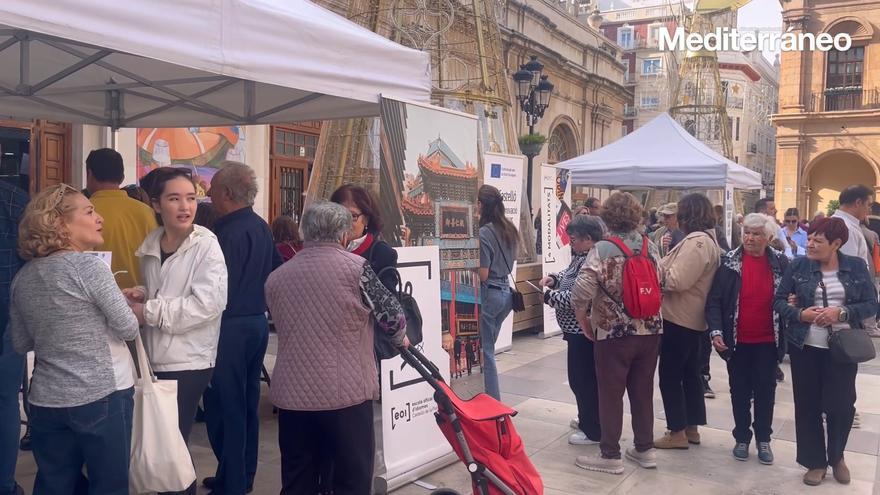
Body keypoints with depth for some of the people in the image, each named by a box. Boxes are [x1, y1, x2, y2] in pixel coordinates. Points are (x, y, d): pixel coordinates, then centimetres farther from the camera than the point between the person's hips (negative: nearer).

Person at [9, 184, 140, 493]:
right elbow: (128, 329, -11)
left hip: (46, 400, 6)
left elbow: (21, 343, 14)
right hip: (102, 395, -6)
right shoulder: (88, 266, -14)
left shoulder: (23, 276, 6)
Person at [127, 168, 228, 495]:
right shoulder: (150, 245, 7)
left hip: (187, 361, -6)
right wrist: (141, 294, -2)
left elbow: (207, 304, -23)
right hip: (154, 357, 6)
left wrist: (148, 311, -18)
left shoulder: (206, 246, -12)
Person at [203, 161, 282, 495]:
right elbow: (276, 269, 16)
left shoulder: (229, 232, -17)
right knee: (247, 404, 16)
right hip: (258, 322, 9)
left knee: (224, 407, 0)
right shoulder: (261, 227, 9)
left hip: (231, 326, -9)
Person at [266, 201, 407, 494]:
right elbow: (391, 315, -4)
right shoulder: (355, 266, -5)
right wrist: (400, 338, 17)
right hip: (346, 392, -4)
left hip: (292, 394, 5)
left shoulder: (276, 277, 10)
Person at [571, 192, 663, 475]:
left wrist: (584, 322, -4)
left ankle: (610, 456, 13)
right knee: (643, 391, 16)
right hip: (650, 331, 6)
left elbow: (580, 293, -20)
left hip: (615, 333, -5)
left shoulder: (602, 250, -14)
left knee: (611, 395, 5)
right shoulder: (650, 247, 3)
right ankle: (645, 449, 26)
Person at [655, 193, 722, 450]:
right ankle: (692, 428, 26)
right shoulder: (708, 239, 14)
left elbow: (677, 280, -26)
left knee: (670, 375, -1)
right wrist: (664, 266, 0)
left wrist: (655, 272, -10)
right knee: (690, 373, 16)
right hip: (693, 318, 11)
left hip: (679, 318, -11)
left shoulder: (695, 241, -21)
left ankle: (677, 432, 6)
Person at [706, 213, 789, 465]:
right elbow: (714, 300, -7)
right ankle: (742, 437, 25)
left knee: (765, 390, 11)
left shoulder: (780, 262, -2)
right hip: (737, 340, -1)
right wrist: (716, 331, -17)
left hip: (768, 341, 1)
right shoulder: (729, 261, -6)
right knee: (740, 391, 11)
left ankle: (763, 439, 26)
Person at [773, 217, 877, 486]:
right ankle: (815, 461, 23)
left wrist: (842, 313, -19)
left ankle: (836, 456, 31)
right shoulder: (798, 266, -2)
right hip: (805, 346, 1)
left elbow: (871, 304, -2)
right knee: (808, 404, 6)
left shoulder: (857, 266, -1)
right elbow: (779, 300, 1)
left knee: (841, 405, 3)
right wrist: (800, 314, -17)